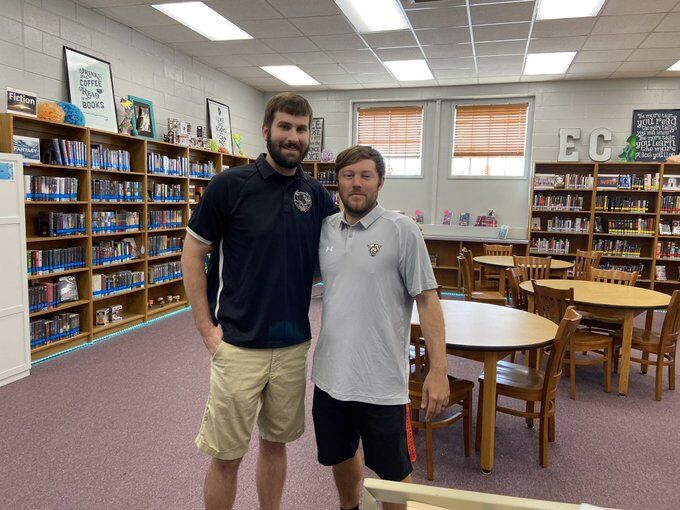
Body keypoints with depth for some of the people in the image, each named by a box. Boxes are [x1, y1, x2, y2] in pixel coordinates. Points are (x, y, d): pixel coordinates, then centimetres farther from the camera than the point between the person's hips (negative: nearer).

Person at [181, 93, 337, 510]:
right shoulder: (230, 185, -8)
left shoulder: (317, 196, 3)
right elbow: (193, 254, -3)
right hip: (238, 347, -3)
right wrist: (207, 329, -7)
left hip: (294, 346, 4)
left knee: (276, 442, 20)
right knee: (227, 456, 8)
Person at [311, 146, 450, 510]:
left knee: (392, 473, 11)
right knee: (340, 457, 24)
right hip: (330, 376, 5)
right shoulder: (324, 229, 3)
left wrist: (438, 369, -15)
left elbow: (427, 300, -11)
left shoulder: (402, 230, -10)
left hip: (381, 381, -5)